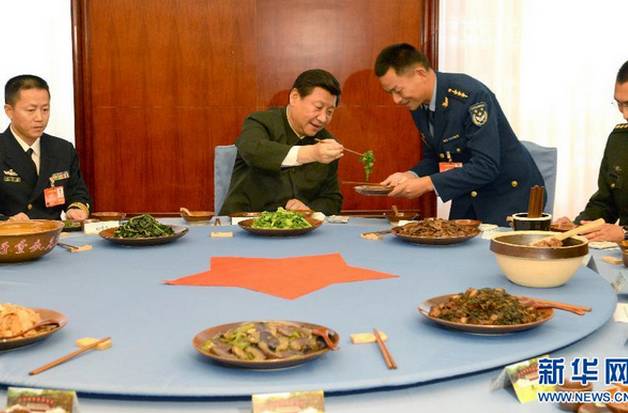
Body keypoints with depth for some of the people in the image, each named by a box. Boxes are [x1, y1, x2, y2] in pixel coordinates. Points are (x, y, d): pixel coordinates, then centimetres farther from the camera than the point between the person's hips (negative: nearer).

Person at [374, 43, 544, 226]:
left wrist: (426, 183, -29)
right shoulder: (418, 104, -2)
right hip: (469, 197, 7)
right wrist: (410, 176, -10)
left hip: (509, 191, -7)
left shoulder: (471, 95, -26)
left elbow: (486, 167, -29)